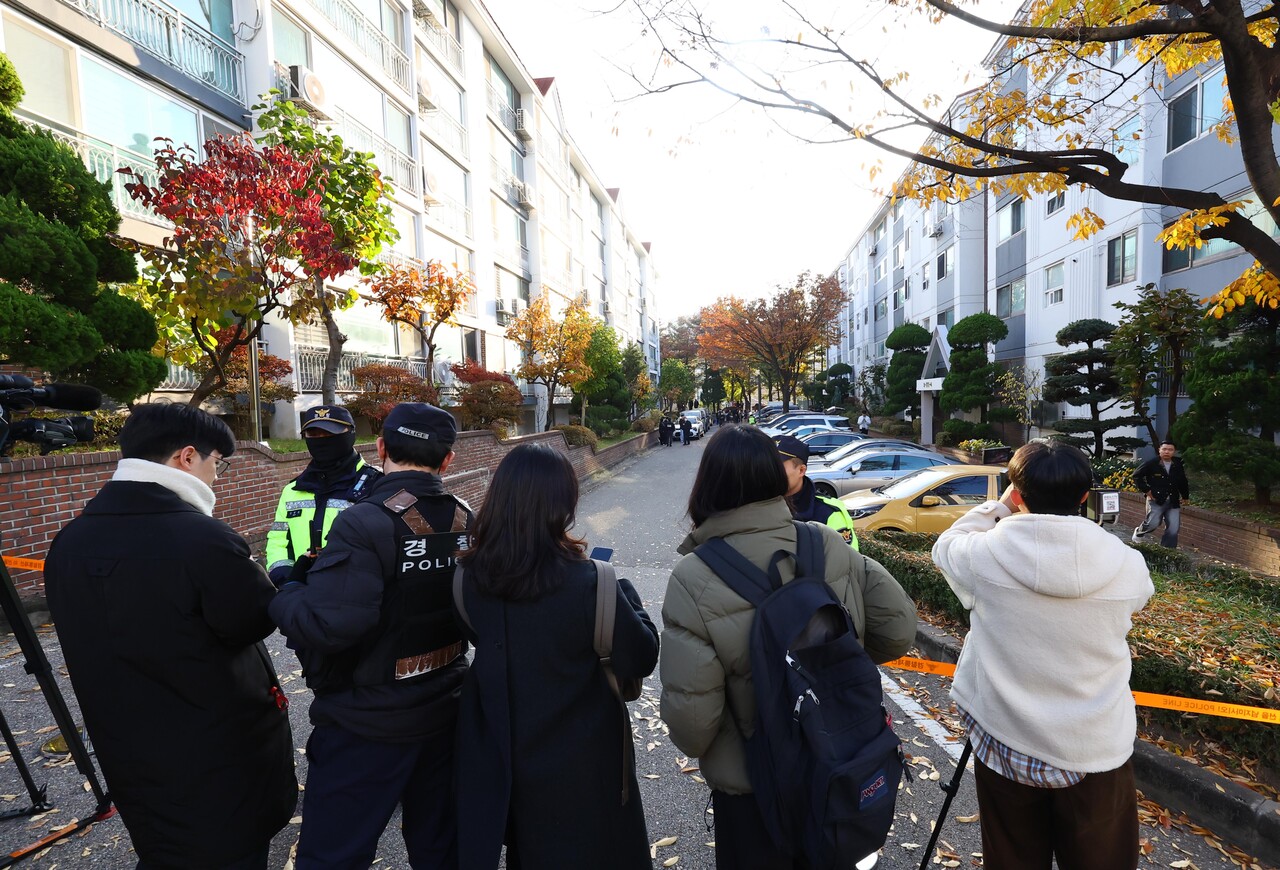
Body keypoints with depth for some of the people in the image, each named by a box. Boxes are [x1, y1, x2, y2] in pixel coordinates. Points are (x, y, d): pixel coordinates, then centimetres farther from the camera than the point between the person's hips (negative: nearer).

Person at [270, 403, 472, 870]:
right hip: (444, 715, 6)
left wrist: (282, 596, -13)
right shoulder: (467, 521, -4)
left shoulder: (364, 524, -23)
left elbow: (328, 624, -31)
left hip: (369, 726, -5)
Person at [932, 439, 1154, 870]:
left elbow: (946, 545, 4)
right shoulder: (1127, 564, -13)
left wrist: (1000, 507, 7)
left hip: (1006, 746, -1)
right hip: (1099, 751, 1)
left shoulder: (986, 555, -19)